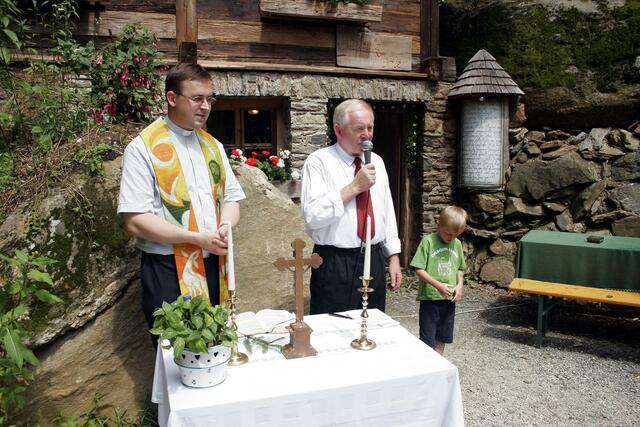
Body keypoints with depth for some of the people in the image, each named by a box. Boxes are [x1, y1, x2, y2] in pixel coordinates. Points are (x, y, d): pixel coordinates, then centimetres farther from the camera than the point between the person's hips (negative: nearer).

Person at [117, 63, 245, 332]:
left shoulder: (213, 145, 13)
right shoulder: (143, 148, -7)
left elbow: (231, 197, 14)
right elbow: (135, 221, -13)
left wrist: (225, 227, -9)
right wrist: (197, 238, -18)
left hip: (214, 267, 6)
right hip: (168, 272, -5)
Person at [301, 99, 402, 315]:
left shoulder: (377, 162, 12)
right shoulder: (318, 161, -7)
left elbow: (388, 211, 15)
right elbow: (313, 216, -19)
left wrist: (394, 257, 11)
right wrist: (355, 187, -18)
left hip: (375, 261, 5)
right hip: (335, 265, -5)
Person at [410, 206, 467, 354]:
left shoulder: (457, 244, 5)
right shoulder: (428, 241, -12)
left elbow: (460, 269, 15)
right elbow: (419, 270, -14)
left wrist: (459, 285, -4)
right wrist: (438, 285, -23)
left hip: (449, 299, 5)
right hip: (430, 298, -5)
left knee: (442, 339, 17)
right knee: (427, 342, 1)